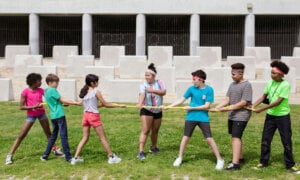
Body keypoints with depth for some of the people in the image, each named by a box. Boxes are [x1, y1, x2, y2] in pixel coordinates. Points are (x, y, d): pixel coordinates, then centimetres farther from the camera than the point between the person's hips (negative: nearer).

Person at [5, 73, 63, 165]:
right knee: (21, 135, -4)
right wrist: (33, 107, -25)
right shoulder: (25, 92, -14)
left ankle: (55, 149, 27)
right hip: (31, 115, -4)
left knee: (48, 132, 13)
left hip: (42, 113, 4)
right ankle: (10, 155, 3)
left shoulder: (40, 90, -2)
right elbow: (21, 107, -13)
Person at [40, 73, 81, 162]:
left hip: (53, 116, 8)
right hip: (59, 115, -8)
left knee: (53, 136, 16)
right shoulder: (53, 90, -12)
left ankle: (45, 155, 19)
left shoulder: (46, 91, 14)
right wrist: (76, 103, -8)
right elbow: (62, 100, -11)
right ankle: (68, 156, 0)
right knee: (64, 136, -4)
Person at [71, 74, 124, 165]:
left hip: (86, 115, 6)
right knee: (103, 138, 2)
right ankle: (111, 157, 10)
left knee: (85, 138, 13)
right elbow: (106, 104, -6)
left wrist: (101, 104, 16)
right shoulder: (96, 91, -9)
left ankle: (76, 157, 11)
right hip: (94, 116, -6)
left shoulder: (84, 92, 10)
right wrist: (119, 105, -1)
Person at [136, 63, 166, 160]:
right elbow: (142, 94, -29)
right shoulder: (143, 85, -10)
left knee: (155, 131, 17)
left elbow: (163, 92, -17)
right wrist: (140, 103, -49)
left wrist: (153, 90, -29)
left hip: (158, 111, 4)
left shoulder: (159, 83, -1)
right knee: (145, 131, -13)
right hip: (146, 110, -4)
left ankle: (153, 147, 37)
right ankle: (141, 152, -13)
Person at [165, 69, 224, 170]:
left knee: (209, 139, -2)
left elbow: (207, 106, -12)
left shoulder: (209, 90, -9)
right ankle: (179, 158, 23)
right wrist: (168, 106, -3)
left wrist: (191, 108, -13)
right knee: (186, 137, 8)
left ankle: (219, 160, 11)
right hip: (191, 118, 3)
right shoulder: (191, 88, -1)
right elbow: (181, 100, 3)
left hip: (203, 118, -2)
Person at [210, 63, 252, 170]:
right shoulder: (232, 84, 10)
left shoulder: (246, 85, -12)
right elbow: (227, 100, 7)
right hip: (232, 116, 8)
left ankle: (235, 163, -13)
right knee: (235, 137, 15)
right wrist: (216, 108, -5)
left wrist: (228, 108, -19)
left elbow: (243, 103, -16)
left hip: (241, 116, -8)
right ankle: (239, 158, 30)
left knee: (236, 137, -13)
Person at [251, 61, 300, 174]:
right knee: (265, 139, 7)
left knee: (287, 141, 5)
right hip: (270, 115, 5)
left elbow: (278, 102, -23)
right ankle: (263, 162, 20)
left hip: (283, 116, -5)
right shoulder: (270, 83, 0)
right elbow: (263, 97, 4)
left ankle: (290, 165, 20)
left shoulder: (285, 85, -18)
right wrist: (253, 106, -10)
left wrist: (261, 109, -23)